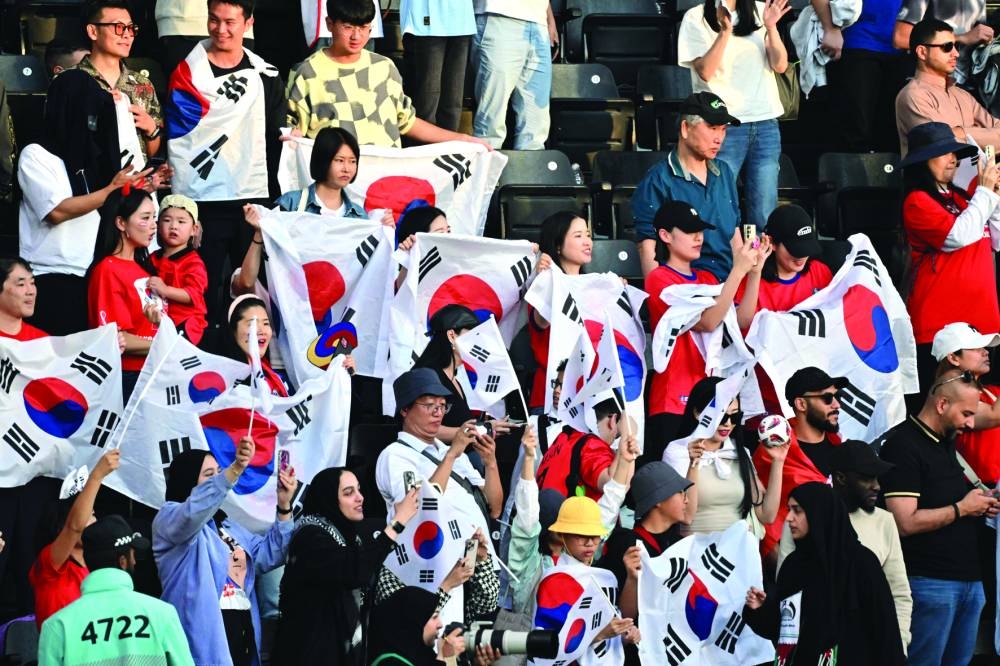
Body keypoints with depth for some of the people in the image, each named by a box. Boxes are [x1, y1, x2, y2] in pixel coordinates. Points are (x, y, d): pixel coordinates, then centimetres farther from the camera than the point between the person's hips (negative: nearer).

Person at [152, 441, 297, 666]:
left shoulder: (227, 526, 25)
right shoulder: (169, 517, -1)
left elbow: (267, 555, 19)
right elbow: (196, 509, -24)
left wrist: (284, 507, 6)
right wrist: (236, 468, -35)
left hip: (242, 632, 8)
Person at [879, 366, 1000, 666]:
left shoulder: (946, 443, 18)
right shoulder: (902, 445, -12)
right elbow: (905, 523, -21)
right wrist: (962, 509, -11)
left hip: (968, 579, 9)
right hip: (930, 582, -9)